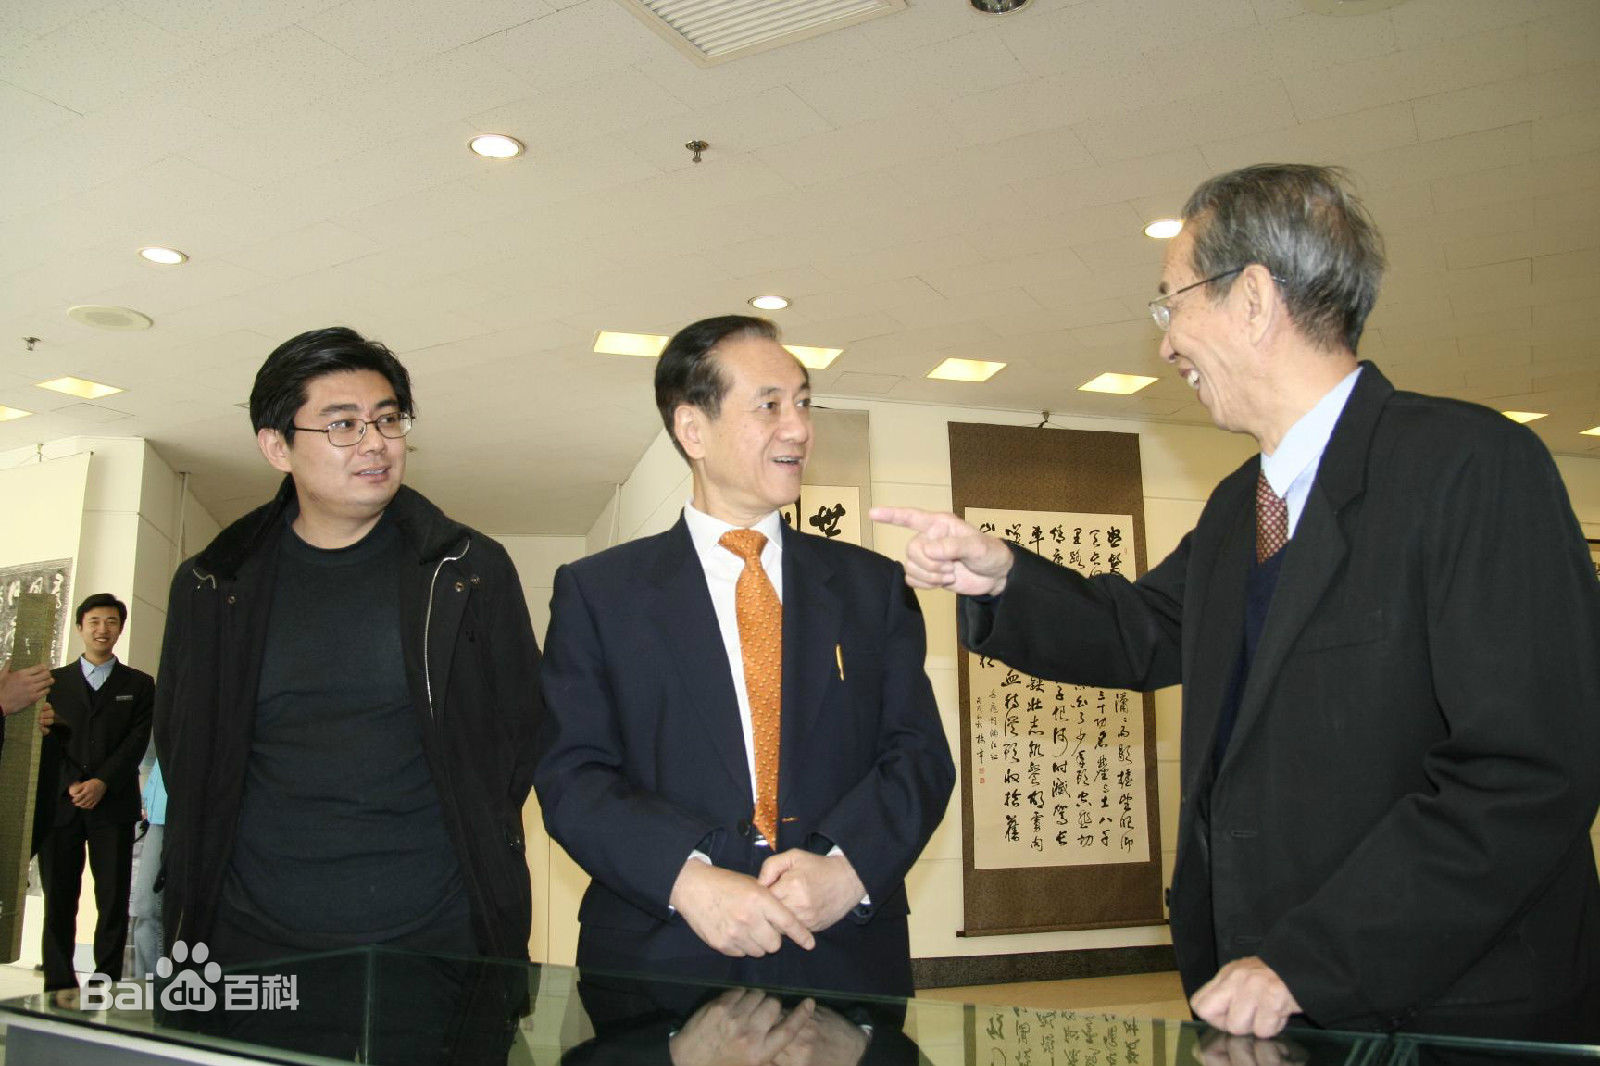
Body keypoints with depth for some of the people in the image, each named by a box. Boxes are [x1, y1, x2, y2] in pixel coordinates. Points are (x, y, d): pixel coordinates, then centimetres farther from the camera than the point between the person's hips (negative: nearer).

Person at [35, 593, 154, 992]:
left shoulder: (139, 685, 12)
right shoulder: (55, 682, 15)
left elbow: (136, 743, 2)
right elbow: (47, 741, 6)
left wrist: (101, 783, -12)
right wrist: (72, 785, -8)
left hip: (113, 806, -1)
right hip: (59, 806, 1)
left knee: (113, 902, -3)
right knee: (58, 902, 1)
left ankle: (106, 986, 2)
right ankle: (59, 987, 7)